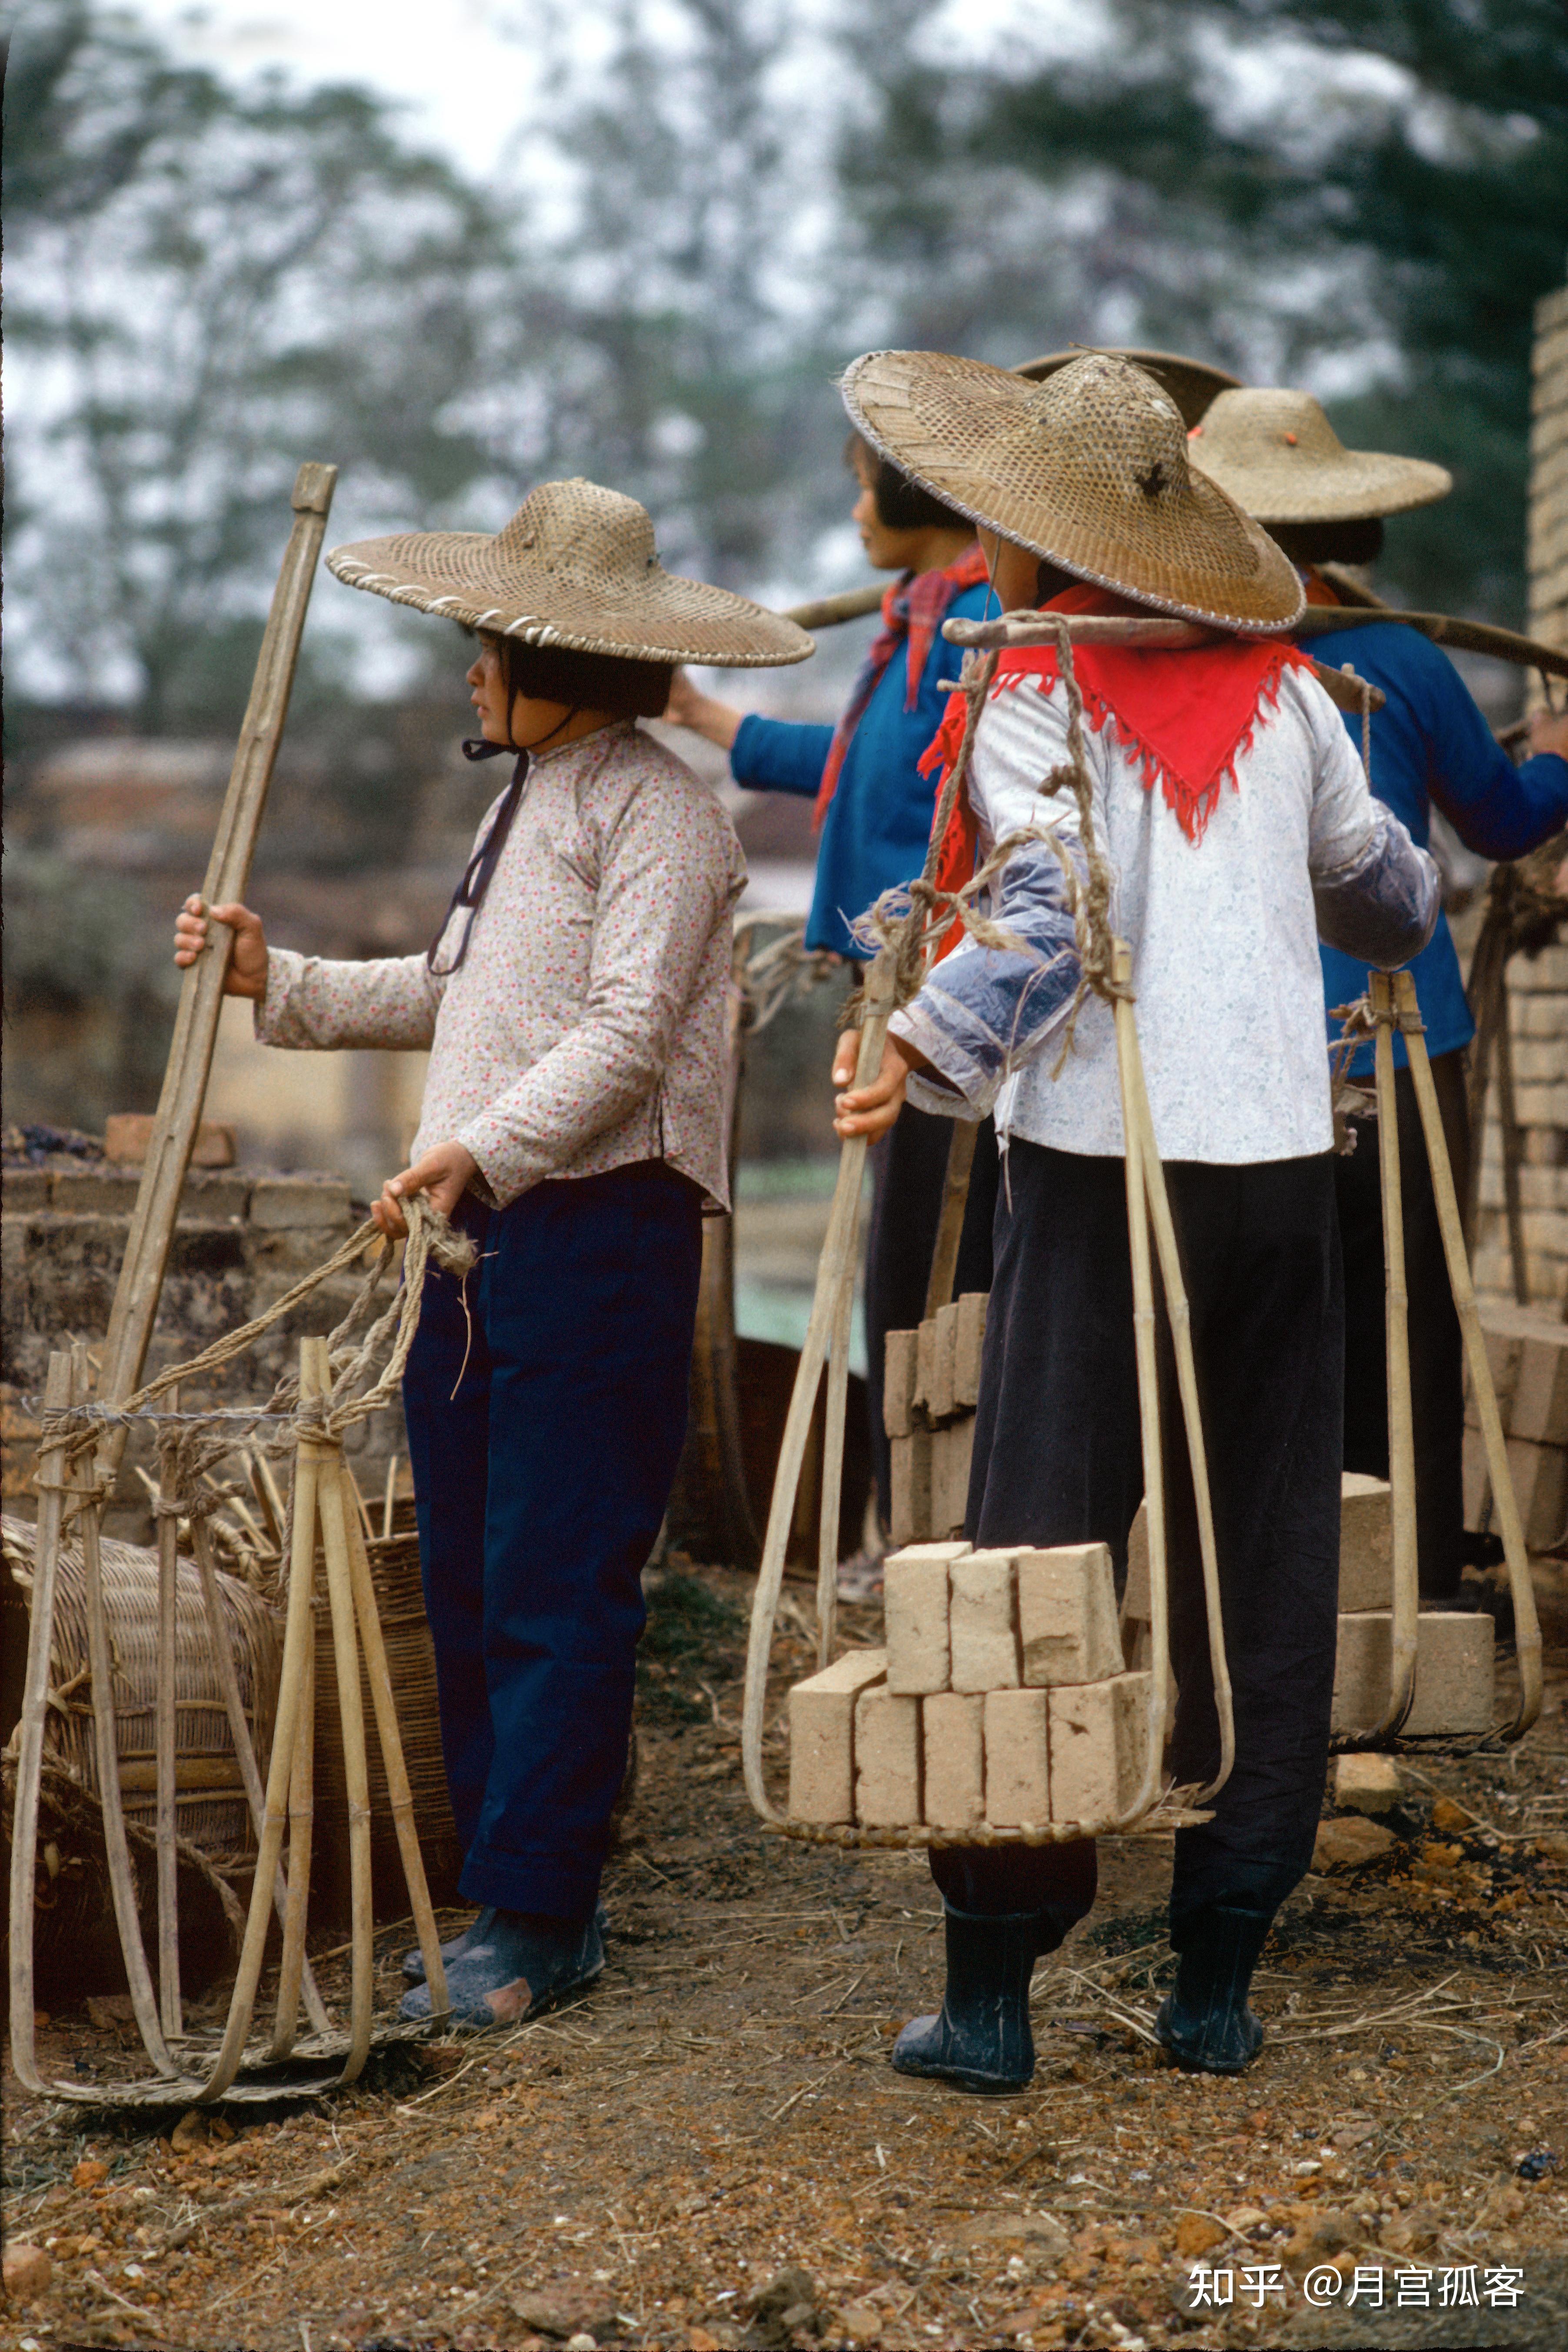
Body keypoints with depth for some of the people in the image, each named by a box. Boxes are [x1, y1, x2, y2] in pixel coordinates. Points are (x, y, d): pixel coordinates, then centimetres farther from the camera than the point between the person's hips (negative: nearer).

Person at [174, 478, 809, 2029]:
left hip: (599, 1236, -10)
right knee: (469, 1588, 9)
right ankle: (521, 1898, 17)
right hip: (476, 1233, 10)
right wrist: (277, 983, 21)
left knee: (556, 1595, -7)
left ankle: (533, 1925, -2)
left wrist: (484, 1147, -31)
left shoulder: (656, 812, -9)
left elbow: (628, 1032, -20)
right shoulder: (525, 800, 23)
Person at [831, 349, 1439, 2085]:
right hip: (1281, 1161, 4)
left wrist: (924, 1050, -31)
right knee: (1262, 1569, 9)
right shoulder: (1277, 686, 12)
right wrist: (1410, 916, 49)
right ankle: (1220, 1977, 13)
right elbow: (1379, 879, 26)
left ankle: (992, 1990, 4)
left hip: (1102, 1171, -4)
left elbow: (1058, 905, -20)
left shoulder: (1033, 688, -3)